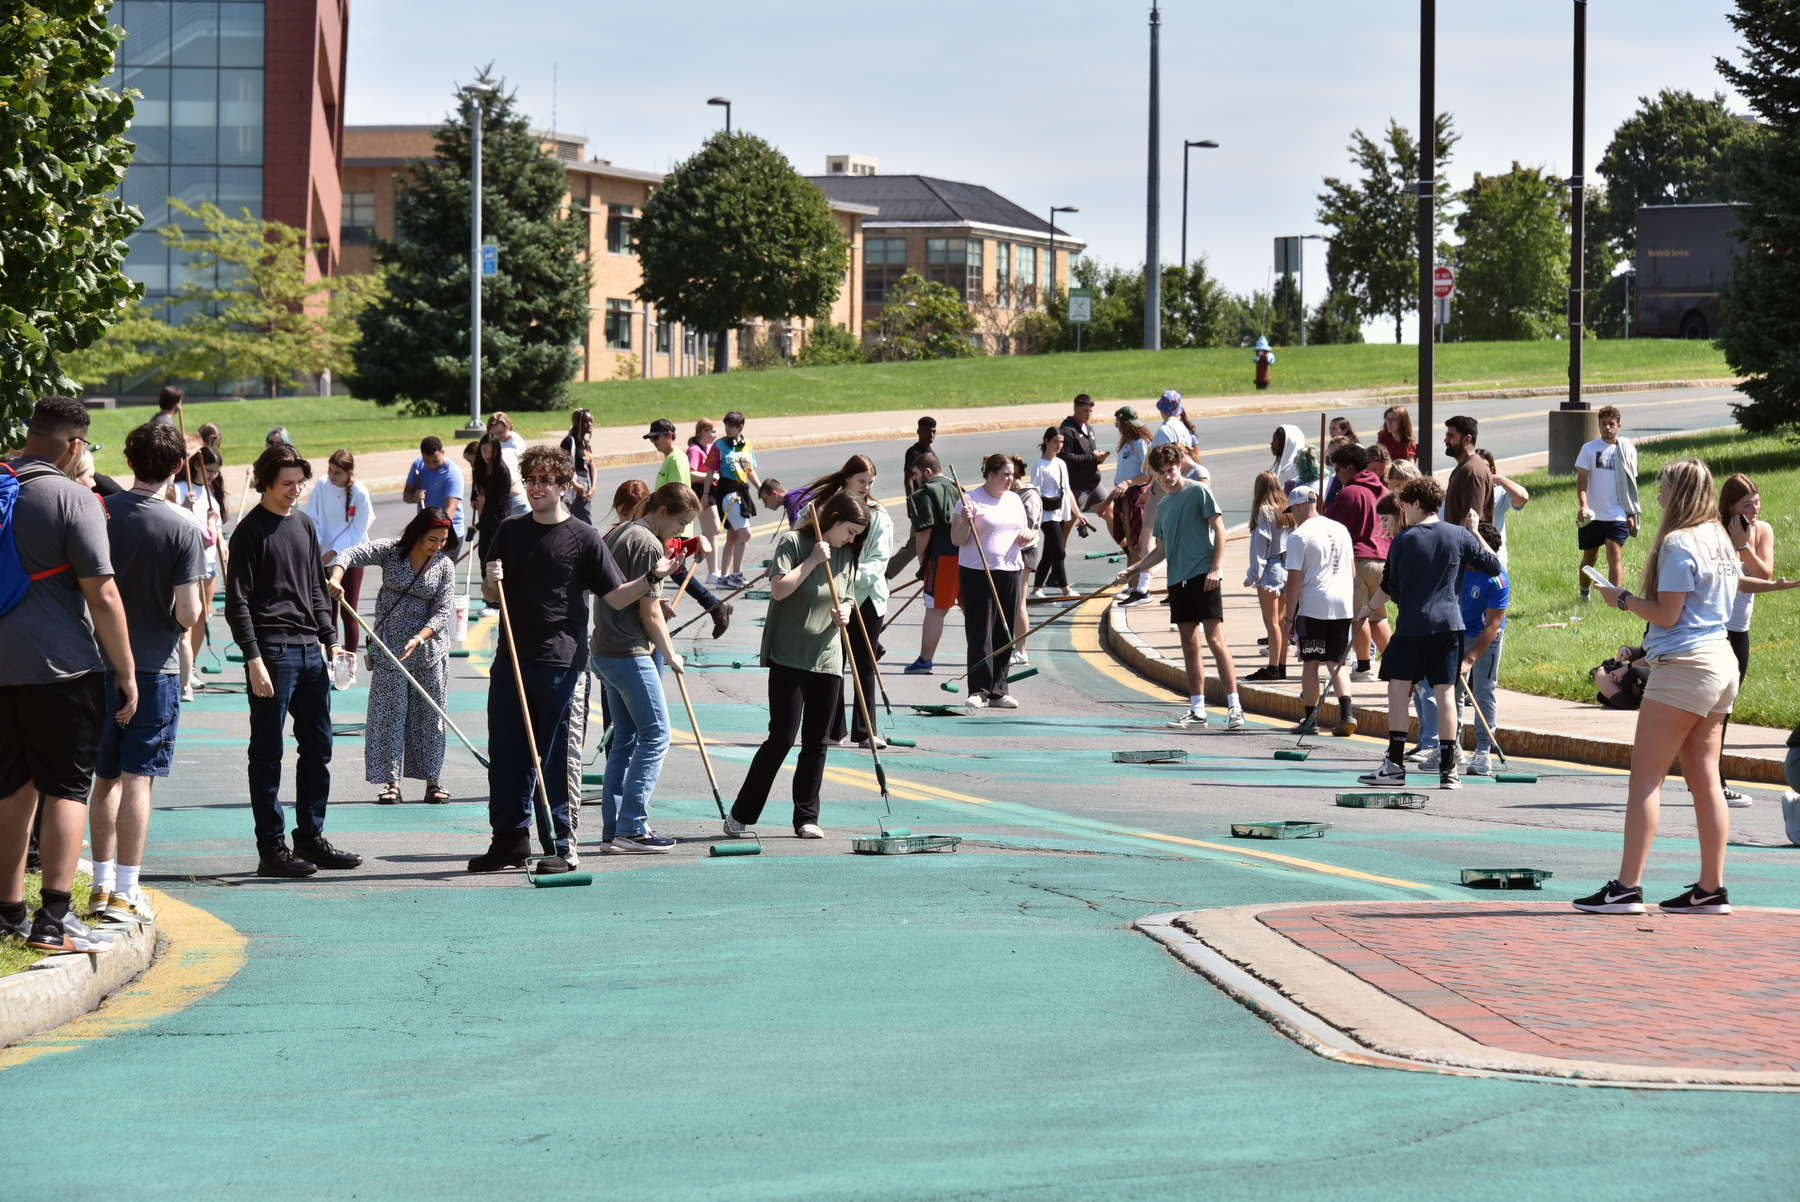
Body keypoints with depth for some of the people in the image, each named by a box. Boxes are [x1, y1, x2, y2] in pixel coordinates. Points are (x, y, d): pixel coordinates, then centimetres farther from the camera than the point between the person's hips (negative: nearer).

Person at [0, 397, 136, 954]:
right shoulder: (73, 499, -12)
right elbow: (102, 595, -14)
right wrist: (126, 672, -8)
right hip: (60, 666, -6)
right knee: (66, 787, -1)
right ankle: (54, 919, -7)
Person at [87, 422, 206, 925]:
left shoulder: (99, 513, -2)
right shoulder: (183, 530, -12)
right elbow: (189, 613, -15)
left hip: (101, 659, 4)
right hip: (154, 665, -3)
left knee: (106, 777, 14)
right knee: (137, 778, 0)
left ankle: (102, 883, 19)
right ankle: (126, 892, 0)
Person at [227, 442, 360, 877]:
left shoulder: (304, 525, 14)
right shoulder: (250, 531, -8)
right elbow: (237, 603, -11)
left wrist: (331, 639, 11)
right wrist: (254, 660, -17)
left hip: (310, 650, 7)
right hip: (272, 653, -7)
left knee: (319, 748, 10)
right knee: (268, 755, -2)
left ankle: (310, 837, 20)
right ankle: (271, 848, 1)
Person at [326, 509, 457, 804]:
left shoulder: (445, 567, -3)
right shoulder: (391, 551, -5)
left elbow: (443, 612, -9)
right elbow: (351, 554, -15)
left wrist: (418, 639, -24)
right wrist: (336, 578, -35)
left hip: (430, 646, 1)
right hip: (389, 645, -1)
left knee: (429, 713, 5)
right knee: (389, 712, -2)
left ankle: (431, 780, 13)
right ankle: (391, 782, 1)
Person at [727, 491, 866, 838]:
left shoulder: (846, 555, 13)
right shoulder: (792, 542, -6)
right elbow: (779, 589, -17)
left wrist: (843, 614, -1)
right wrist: (813, 560, -18)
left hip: (827, 659, 6)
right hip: (788, 658, -6)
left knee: (816, 743, 5)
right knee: (782, 738, -9)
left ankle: (807, 819, 13)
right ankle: (740, 815, 0)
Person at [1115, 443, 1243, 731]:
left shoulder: (1198, 491, -2)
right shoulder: (1163, 506, 18)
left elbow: (1219, 530, -6)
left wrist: (1214, 569, -14)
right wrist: (1133, 569, 14)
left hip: (1202, 576, -7)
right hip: (1178, 580, 7)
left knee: (1215, 640, -13)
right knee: (1189, 647, 7)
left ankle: (1234, 707, -12)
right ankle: (1197, 711, 10)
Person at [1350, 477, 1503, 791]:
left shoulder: (1402, 540, -1)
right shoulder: (1459, 536, 3)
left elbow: (1389, 588, 6)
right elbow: (1494, 566, 8)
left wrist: (1369, 607, 25)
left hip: (1412, 625, -2)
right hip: (1449, 624, 2)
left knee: (1398, 689, 4)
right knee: (1444, 693, 3)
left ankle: (1395, 765, 0)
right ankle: (1448, 769, 1)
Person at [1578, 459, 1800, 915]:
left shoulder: (1678, 543, -13)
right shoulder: (1719, 538, 14)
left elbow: (1666, 614, -15)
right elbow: (1736, 581, 28)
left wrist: (1621, 598, -3)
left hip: (1683, 666, -9)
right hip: (1721, 661, 9)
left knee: (1646, 777, -9)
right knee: (1704, 778, 9)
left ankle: (1627, 888, -13)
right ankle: (1711, 889, 8)